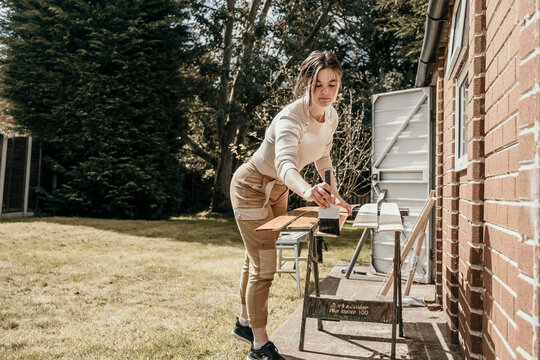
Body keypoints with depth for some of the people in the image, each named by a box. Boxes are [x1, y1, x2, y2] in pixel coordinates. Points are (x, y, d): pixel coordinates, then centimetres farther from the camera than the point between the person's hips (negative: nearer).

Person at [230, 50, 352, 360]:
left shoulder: (331, 116, -8)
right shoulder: (292, 117, -33)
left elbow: (323, 158, 9)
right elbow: (285, 162, -52)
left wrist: (335, 195, 3)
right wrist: (307, 191, -72)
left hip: (278, 189, 8)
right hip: (252, 186, -8)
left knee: (257, 260, 19)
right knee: (264, 266, -7)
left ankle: (245, 323, 38)